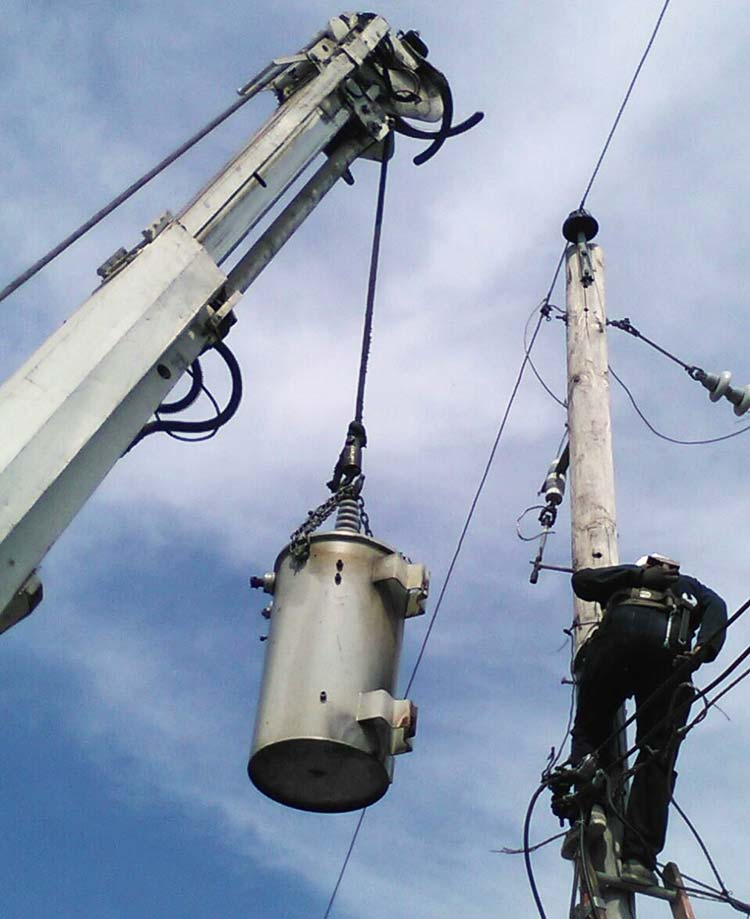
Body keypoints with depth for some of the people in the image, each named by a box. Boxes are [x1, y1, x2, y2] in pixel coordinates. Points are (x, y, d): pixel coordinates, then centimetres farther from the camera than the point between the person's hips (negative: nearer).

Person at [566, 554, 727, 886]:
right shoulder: (689, 585, 40)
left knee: (589, 728, 13)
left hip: (619, 633, 0)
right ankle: (639, 858, -16)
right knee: (657, 757, -2)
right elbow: (716, 606, 16)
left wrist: (636, 574, 16)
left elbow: (582, 580, 20)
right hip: (670, 645, 1)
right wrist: (704, 647, -2)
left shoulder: (626, 581, 39)